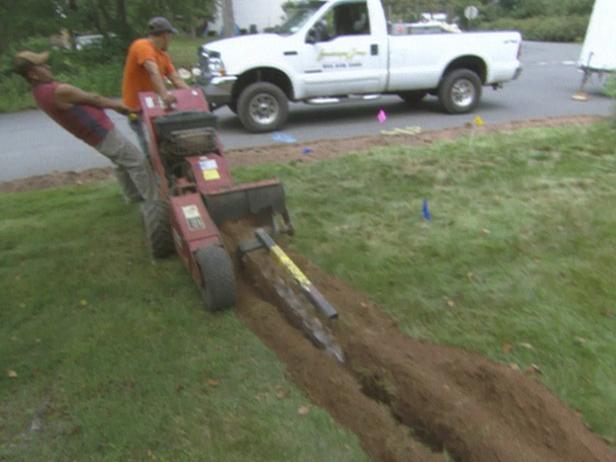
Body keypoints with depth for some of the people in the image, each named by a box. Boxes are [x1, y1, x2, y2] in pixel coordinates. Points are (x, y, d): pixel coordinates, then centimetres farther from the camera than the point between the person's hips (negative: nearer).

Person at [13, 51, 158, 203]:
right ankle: (154, 200, 0)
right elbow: (92, 98, -11)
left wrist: (112, 104, 6)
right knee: (137, 162, -4)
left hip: (94, 135, 10)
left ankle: (134, 197, 35)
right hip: (103, 134, -10)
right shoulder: (59, 91, -26)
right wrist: (116, 104, 4)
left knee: (122, 164, 24)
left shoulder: (41, 92, 6)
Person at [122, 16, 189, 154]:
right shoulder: (142, 46, -13)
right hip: (139, 108, -8)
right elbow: (154, 72, -31)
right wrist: (164, 94, -45)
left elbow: (176, 79, 5)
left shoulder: (163, 55, 14)